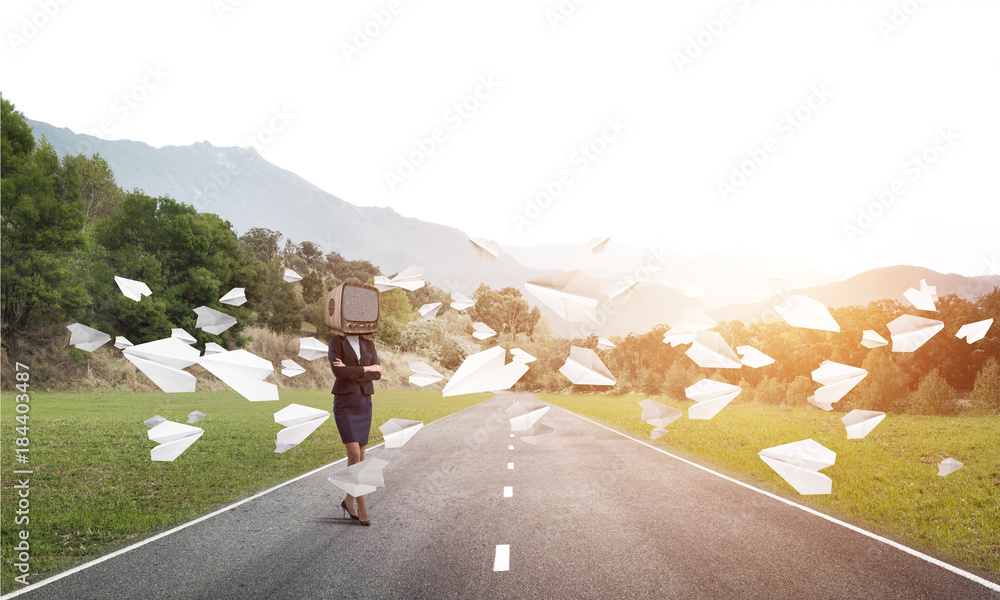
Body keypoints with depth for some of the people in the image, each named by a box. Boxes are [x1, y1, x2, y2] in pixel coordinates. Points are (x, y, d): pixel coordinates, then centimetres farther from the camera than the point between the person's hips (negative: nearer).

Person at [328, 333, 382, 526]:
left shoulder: (369, 345, 10)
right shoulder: (336, 342, -3)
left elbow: (378, 373, -4)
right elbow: (338, 371, -18)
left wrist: (351, 372, -15)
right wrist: (366, 369, -11)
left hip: (364, 403, 5)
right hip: (344, 403, -5)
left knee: (360, 456, 6)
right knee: (354, 455, -14)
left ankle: (349, 500, 23)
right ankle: (361, 506, -5)